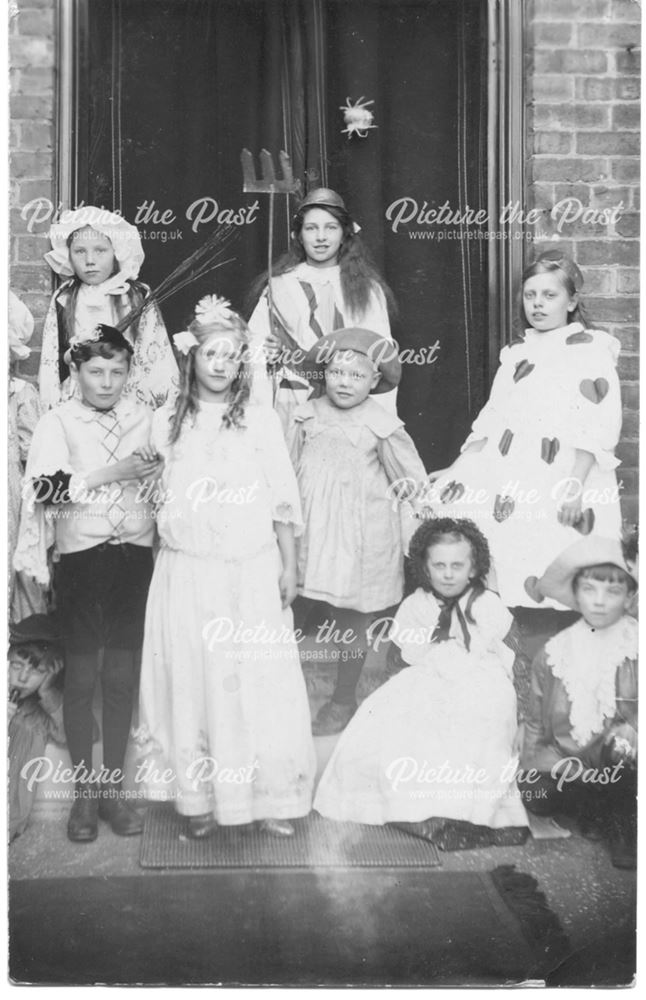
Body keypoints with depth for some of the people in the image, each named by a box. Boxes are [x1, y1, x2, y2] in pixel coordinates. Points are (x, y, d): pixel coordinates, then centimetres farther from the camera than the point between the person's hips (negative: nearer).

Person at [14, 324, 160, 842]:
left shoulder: (145, 418, 6)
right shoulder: (58, 422, -3)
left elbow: (166, 478, 20)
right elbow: (45, 488, -16)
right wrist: (111, 474, -18)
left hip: (135, 558, 3)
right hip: (81, 560, -2)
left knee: (123, 677, 8)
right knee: (81, 678, 5)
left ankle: (114, 786, 21)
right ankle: (84, 789, 19)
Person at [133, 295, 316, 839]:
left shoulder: (261, 421, 1)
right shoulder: (167, 423, 6)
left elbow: (283, 499, 2)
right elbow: (158, 501, 10)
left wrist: (289, 567, 0)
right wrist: (160, 562, 7)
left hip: (252, 573, -1)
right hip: (186, 574, 2)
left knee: (259, 682, 2)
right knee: (192, 680, 4)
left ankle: (271, 797, 14)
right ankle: (200, 796, 17)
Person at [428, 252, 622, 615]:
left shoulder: (591, 350, 2)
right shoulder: (517, 354, 21)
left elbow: (597, 426, -8)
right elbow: (492, 420, 21)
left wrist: (576, 486, -17)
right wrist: (456, 469, 13)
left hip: (563, 475, -6)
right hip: (509, 471, 6)